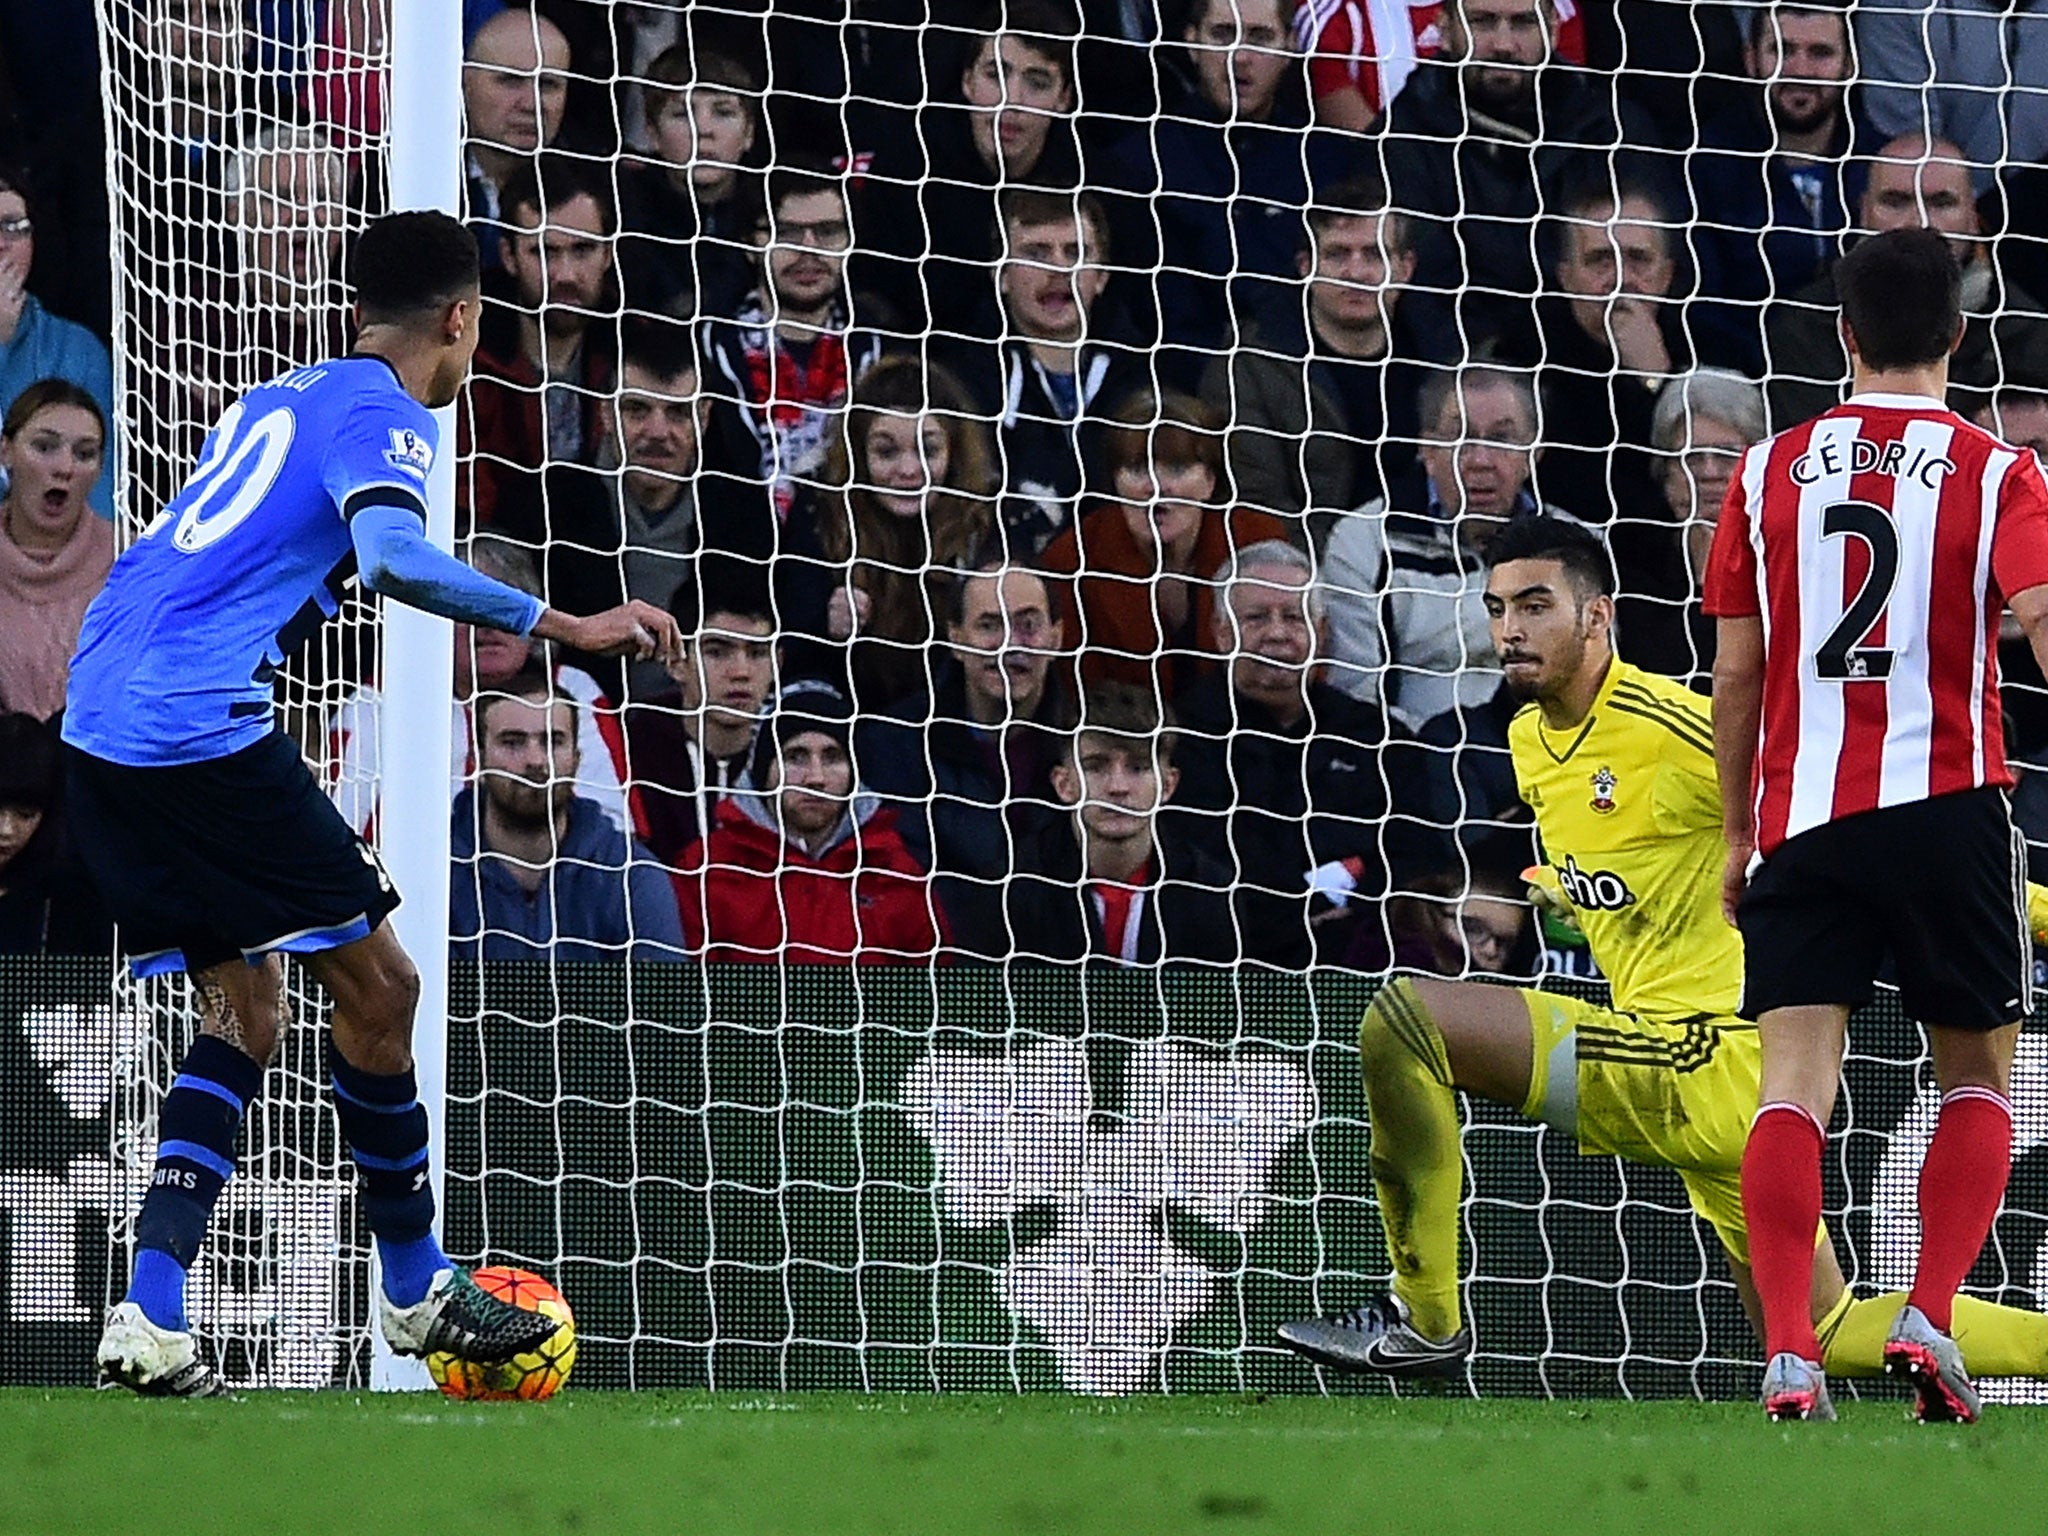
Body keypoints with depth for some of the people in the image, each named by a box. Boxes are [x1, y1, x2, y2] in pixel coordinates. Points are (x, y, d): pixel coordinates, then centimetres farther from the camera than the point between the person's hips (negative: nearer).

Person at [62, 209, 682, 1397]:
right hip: (206, 727, -9)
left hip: (102, 723, 9)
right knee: (377, 986, 2)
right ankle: (416, 1290, 13)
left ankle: (153, 1318, 2)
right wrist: (563, 626, -26)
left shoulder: (277, 404, 24)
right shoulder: (383, 418, -3)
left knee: (246, 1006, 15)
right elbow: (394, 557, -24)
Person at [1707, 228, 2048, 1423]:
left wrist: (1738, 835, 17)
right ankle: (1930, 1322, -3)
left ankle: (1790, 1354, -17)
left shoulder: (1772, 470, 7)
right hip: (1948, 806, -1)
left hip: (1801, 816, 1)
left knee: (1796, 1079, -2)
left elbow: (1737, 673, 9)